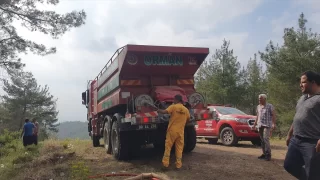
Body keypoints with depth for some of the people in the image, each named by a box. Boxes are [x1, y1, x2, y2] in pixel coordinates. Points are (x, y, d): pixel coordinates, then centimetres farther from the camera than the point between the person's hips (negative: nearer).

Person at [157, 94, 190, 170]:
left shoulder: (173, 107, -7)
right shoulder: (186, 110, 5)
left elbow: (165, 112, -17)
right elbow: (188, 119, 17)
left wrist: (159, 110, 2)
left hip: (172, 130, -3)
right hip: (180, 131, 3)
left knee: (168, 147, 5)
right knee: (179, 148, 9)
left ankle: (165, 164, 5)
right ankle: (178, 165, 11)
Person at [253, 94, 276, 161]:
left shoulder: (269, 106, -2)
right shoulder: (258, 106, 16)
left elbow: (273, 115, -6)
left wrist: (274, 124, -17)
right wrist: (255, 124, 20)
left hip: (267, 125, -6)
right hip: (260, 125, 6)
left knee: (266, 139, -17)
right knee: (262, 140, 6)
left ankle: (268, 154, -13)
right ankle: (264, 153, 12)